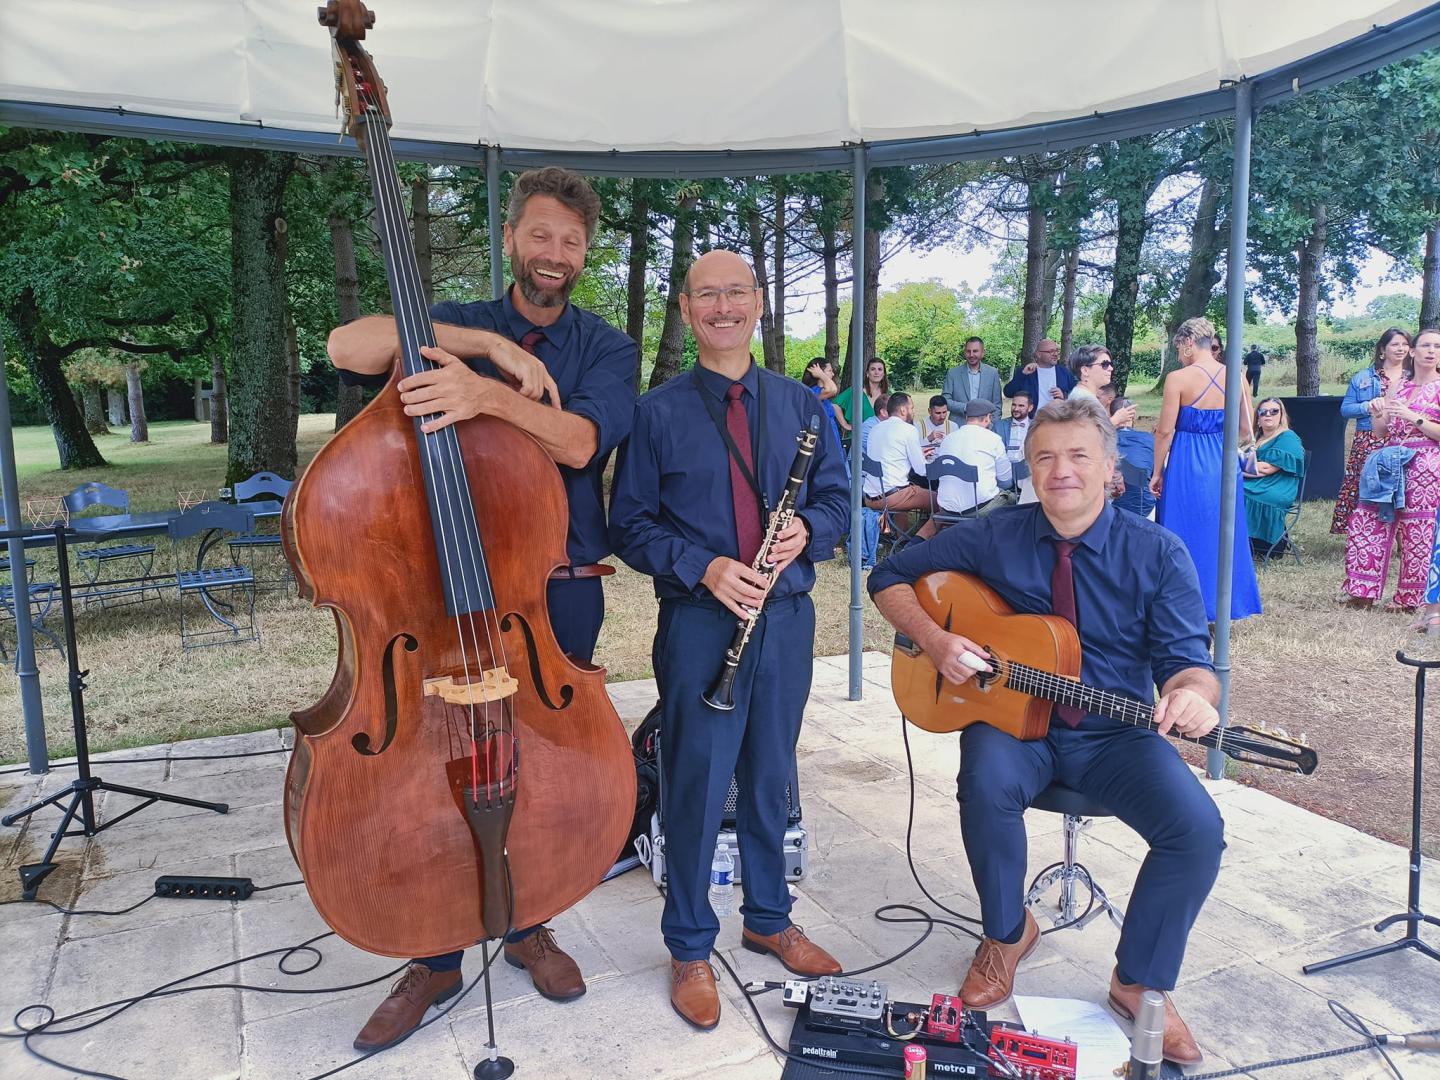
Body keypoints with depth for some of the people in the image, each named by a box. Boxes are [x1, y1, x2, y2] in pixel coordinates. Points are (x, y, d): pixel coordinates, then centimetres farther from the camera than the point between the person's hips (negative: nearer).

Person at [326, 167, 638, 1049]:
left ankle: (529, 925, 35)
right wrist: (487, 343, -22)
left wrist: (489, 393, -37)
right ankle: (437, 960, 22)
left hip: (561, 593, 0)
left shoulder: (605, 348, 3)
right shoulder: (459, 325, 6)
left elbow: (580, 441, -19)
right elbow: (349, 346, -15)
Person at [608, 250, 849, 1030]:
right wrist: (702, 567, -18)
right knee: (697, 785, 3)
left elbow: (836, 497, 11)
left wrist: (808, 529, -11)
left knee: (770, 777, 16)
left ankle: (769, 920, 37)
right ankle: (689, 950, 22)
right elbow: (630, 525, -3)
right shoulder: (657, 412, -1)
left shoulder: (800, 405, 9)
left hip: (786, 615, 3)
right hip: (699, 621, -3)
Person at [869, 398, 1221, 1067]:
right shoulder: (993, 539, -2)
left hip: (1116, 734, 1)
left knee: (1198, 828, -23)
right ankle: (1006, 934, -2)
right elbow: (891, 578, 3)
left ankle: (1141, 983, 5)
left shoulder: (1157, 555, -3)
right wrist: (935, 639, -15)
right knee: (987, 782, -33)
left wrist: (1192, 692, -32)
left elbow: (1186, 659, -7)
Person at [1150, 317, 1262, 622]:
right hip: (1225, 465, 5)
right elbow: (1246, 433, 7)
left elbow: (1165, 431, -10)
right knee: (1223, 535, 15)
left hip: (1187, 466, -5)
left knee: (1187, 536, 6)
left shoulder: (1178, 379, -11)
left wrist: (1157, 472, -1)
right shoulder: (1237, 378, 3)